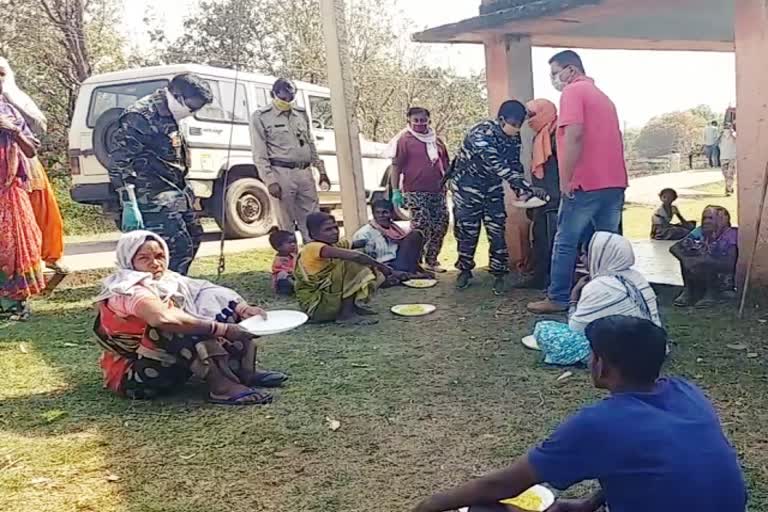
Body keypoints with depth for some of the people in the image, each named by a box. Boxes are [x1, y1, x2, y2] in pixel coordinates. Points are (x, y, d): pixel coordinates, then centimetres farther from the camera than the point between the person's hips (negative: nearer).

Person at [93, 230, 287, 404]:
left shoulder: (167, 281, 3)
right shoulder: (130, 291, -22)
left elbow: (209, 292, -4)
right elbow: (164, 318, -42)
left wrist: (244, 309, -23)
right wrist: (223, 329, -40)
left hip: (170, 364, 8)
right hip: (133, 377, -8)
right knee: (175, 324, -32)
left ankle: (244, 370, -12)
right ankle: (221, 385, -33)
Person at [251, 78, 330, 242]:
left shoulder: (301, 113, 16)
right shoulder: (261, 117, 1)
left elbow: (311, 145, 22)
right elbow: (259, 154, -4)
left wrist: (322, 171, 16)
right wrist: (270, 181, -13)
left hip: (305, 172, 5)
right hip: (282, 173, -5)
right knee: (286, 225, -1)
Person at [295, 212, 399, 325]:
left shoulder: (334, 244, 6)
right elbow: (354, 256, -32)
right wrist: (383, 267, -24)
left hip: (331, 298, 9)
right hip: (315, 306, -9)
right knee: (351, 264, -24)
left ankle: (353, 306, 3)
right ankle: (346, 313, -18)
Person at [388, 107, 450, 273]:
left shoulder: (436, 141, 15)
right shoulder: (404, 140, -3)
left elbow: (445, 165, 23)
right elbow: (396, 167, -7)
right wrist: (396, 191, -14)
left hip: (438, 192, 7)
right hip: (416, 193, -6)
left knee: (441, 226, 7)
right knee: (421, 229, -11)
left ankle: (431, 261, 21)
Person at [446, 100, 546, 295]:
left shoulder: (514, 138, -8)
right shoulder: (482, 134, -30)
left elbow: (514, 166, 1)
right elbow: (499, 167, -38)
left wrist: (522, 191, -16)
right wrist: (529, 188, -42)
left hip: (493, 188, 5)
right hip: (467, 187, -5)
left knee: (497, 233, -2)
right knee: (467, 232, 3)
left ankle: (498, 274, 7)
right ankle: (465, 270, 22)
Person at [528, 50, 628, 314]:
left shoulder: (573, 92, -5)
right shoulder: (603, 96, 23)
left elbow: (574, 135, -18)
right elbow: (611, 138, 22)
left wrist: (565, 180, -15)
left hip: (586, 183, -8)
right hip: (614, 182, 8)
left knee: (566, 243, 1)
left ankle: (558, 299, 7)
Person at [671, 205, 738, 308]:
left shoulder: (730, 235, -15)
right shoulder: (700, 232, -3)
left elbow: (729, 264, -28)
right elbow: (674, 248, -10)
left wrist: (703, 260, -36)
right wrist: (685, 259, -29)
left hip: (722, 281, -4)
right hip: (702, 278, 4)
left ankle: (712, 293, -12)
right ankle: (689, 291, -11)